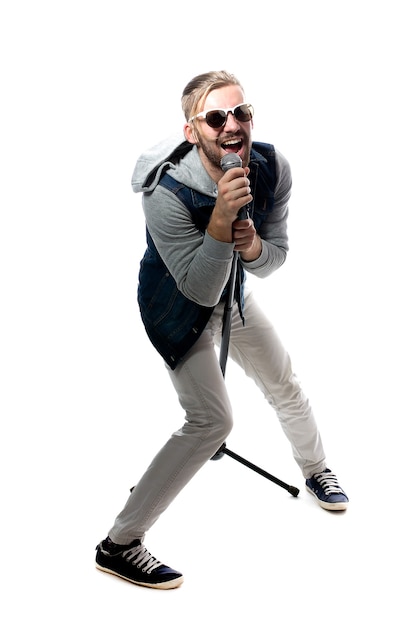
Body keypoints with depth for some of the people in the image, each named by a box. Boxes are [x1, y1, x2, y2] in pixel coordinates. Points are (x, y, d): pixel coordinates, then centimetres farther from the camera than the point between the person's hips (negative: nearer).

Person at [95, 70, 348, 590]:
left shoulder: (272, 169, -19)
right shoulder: (165, 191, -34)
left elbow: (274, 258, -7)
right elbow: (199, 288, -32)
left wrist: (253, 247, -32)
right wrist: (221, 217, -46)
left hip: (233, 293, 6)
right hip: (177, 309, -6)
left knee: (284, 384, 17)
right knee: (211, 420, -16)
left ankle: (315, 469, 49)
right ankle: (118, 545, -6)